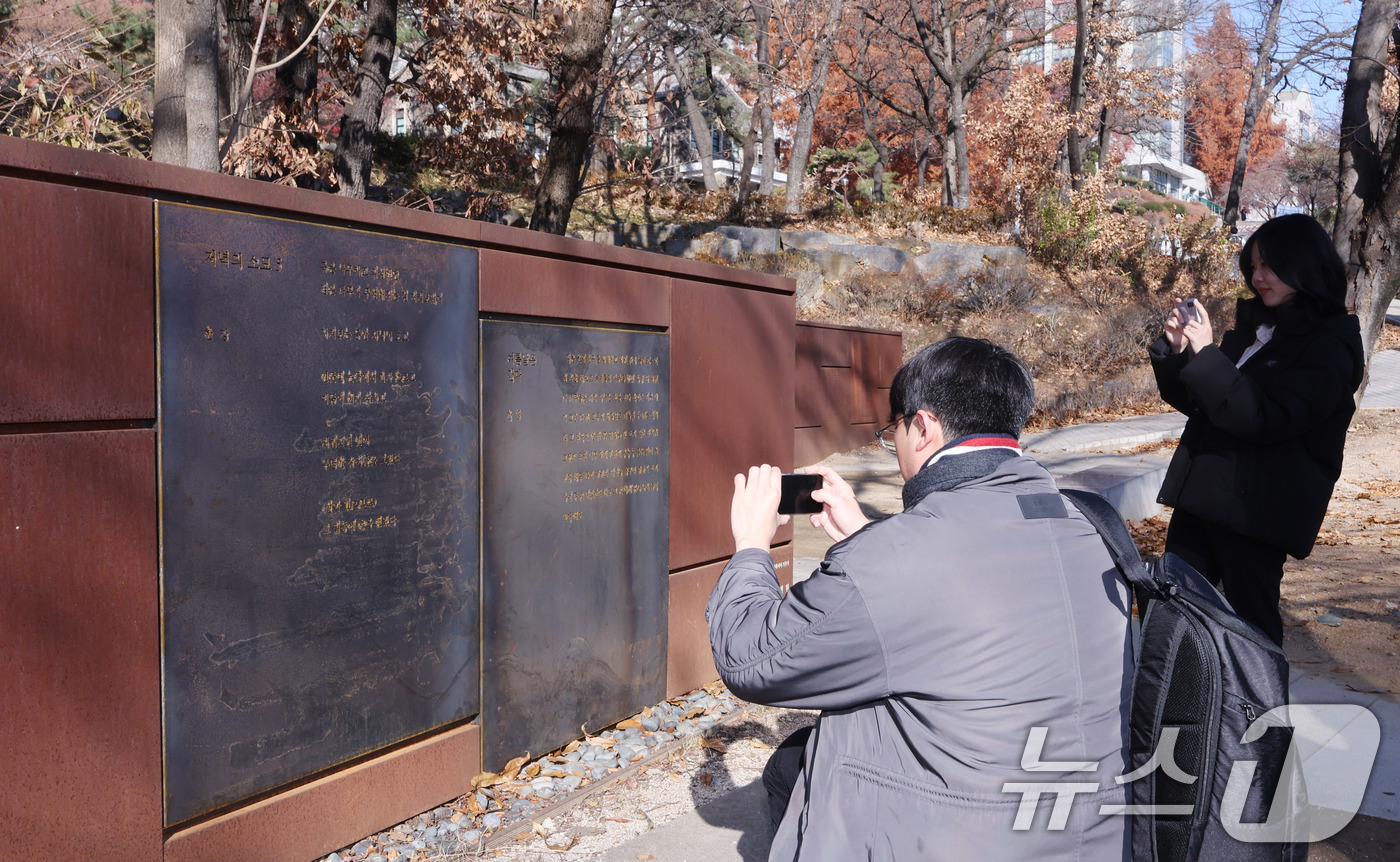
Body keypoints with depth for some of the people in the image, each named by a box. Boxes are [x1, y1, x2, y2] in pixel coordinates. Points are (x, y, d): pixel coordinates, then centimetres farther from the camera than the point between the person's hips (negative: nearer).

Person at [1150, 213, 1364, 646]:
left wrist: (1206, 354, -25)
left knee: (1250, 625, 2)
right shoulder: (1254, 325, 12)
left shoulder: (1328, 346, -9)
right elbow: (1193, 401, 17)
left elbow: (1266, 419, -22)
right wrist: (1175, 350, -1)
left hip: (1257, 509, -7)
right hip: (1199, 494, 7)